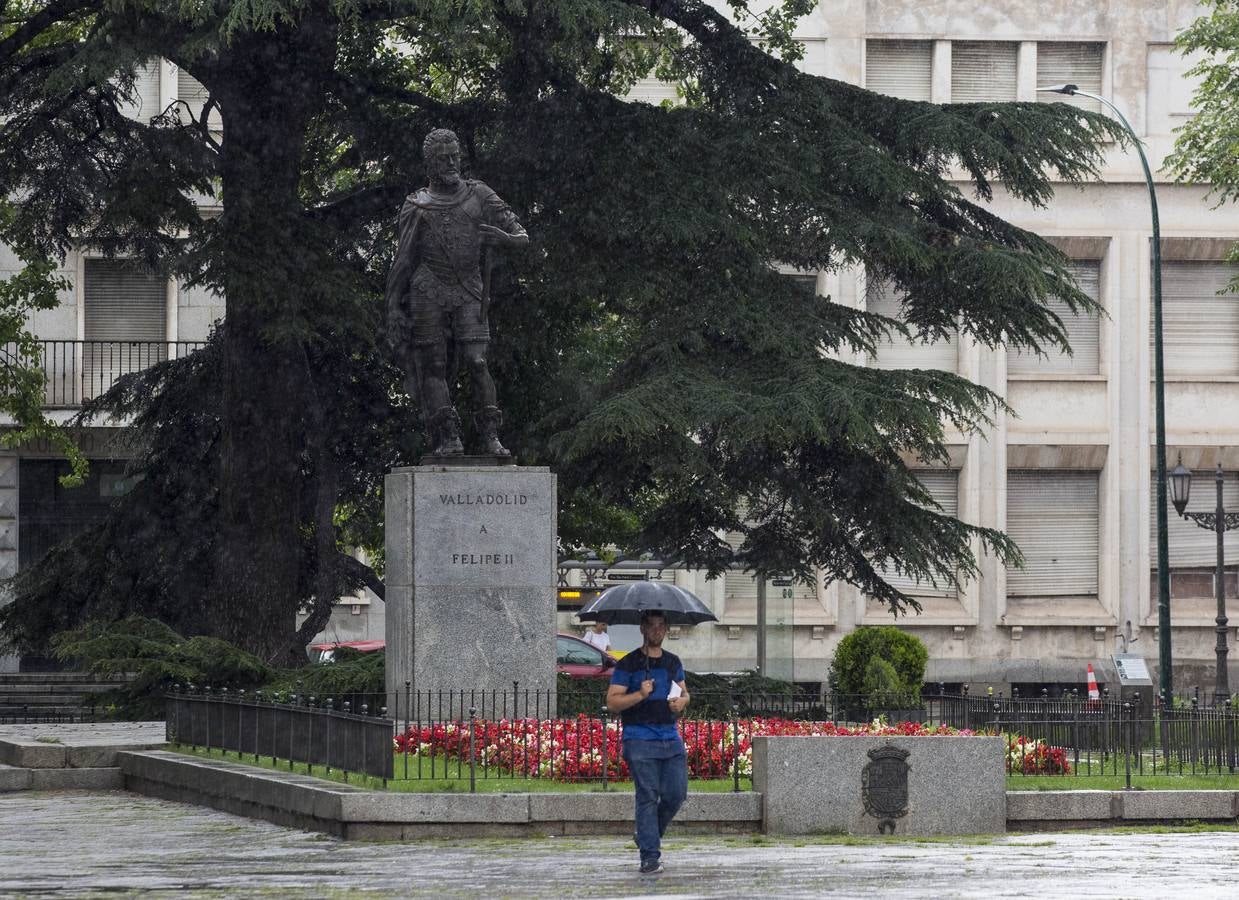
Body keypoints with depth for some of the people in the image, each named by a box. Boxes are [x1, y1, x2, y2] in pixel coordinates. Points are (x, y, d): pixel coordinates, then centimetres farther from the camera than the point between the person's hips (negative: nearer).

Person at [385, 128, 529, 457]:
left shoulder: (479, 196, 10)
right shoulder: (416, 207, 9)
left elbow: (522, 238, 9)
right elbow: (403, 260, 11)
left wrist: (503, 237, -15)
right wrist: (392, 306, 3)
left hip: (469, 294, 0)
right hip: (428, 293, 0)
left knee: (477, 363, -11)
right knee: (433, 367, -7)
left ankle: (491, 436, -12)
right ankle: (448, 438, -9)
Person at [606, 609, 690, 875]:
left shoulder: (673, 662, 15)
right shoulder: (629, 664, -1)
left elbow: (684, 692, 28)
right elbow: (612, 702, -5)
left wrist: (682, 701, 4)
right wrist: (640, 695, -19)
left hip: (670, 737, 5)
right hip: (640, 739, -5)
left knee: (676, 793, 0)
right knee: (647, 796, -8)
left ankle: (647, 836, 25)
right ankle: (650, 856, -6)